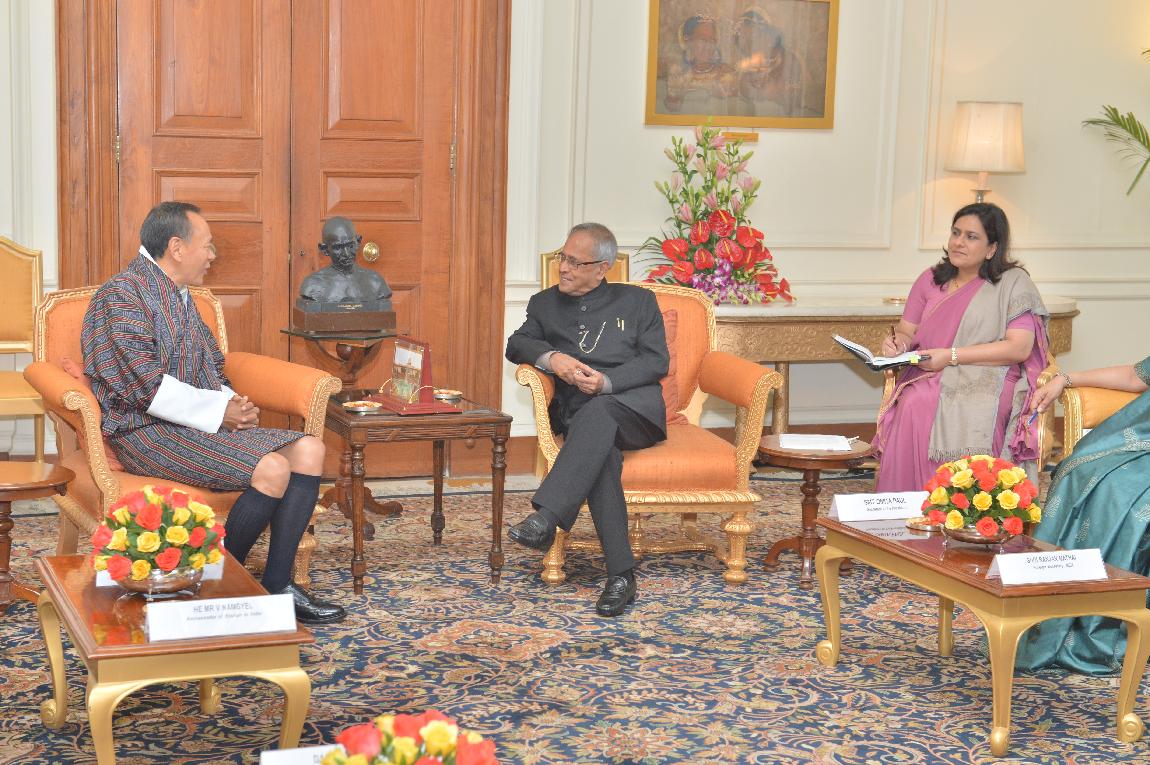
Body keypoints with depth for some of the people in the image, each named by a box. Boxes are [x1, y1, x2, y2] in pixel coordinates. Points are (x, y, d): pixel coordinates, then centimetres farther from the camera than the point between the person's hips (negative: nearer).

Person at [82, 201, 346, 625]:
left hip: (203, 425, 9)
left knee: (308, 448, -10)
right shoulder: (121, 294, -9)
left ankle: (277, 585, -12)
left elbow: (213, 368, 26)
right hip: (148, 432, -9)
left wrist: (235, 405, 3)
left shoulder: (181, 297, 20)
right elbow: (143, 385, -19)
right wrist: (219, 411, -15)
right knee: (271, 469, -27)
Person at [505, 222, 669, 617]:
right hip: (576, 413, 1)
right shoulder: (545, 304, 25)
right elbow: (516, 345, 12)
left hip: (634, 407, -1)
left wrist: (606, 381, -11)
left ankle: (545, 518, -50)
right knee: (599, 450, -35)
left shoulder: (638, 301, 17)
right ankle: (621, 575, -40)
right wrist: (550, 357, -11)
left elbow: (657, 362, 6)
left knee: (597, 413, -38)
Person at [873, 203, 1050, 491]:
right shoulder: (930, 280, 16)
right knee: (914, 405, -33)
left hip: (987, 381, -3)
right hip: (929, 380, 3)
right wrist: (898, 341, -5)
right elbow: (906, 331, 22)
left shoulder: (1014, 283, 2)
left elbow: (1020, 347, -8)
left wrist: (952, 356, -12)